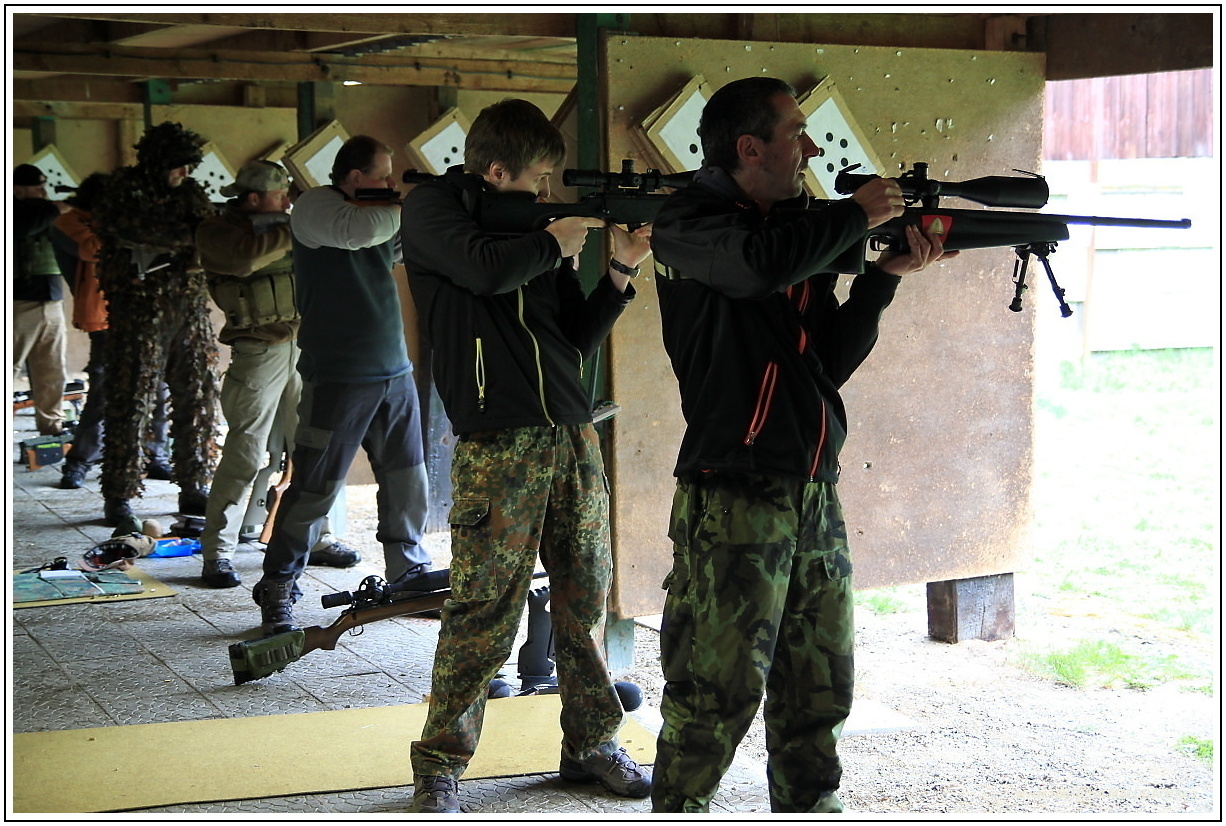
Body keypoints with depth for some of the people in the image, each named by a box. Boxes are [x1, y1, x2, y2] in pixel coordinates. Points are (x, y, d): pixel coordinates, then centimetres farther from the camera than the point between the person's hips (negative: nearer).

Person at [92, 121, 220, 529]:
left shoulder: (190, 192, 12)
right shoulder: (123, 190, -5)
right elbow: (129, 229, -21)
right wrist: (189, 236, -21)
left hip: (190, 308, 6)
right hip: (139, 308, -6)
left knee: (198, 397, 8)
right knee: (131, 402, -4)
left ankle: (193, 488, 18)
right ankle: (118, 497, 1)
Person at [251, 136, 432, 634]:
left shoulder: (382, 217, 16)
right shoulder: (315, 206, -7)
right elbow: (357, 231, -27)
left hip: (394, 373, 8)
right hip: (338, 378, -7)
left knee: (408, 482, 10)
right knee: (315, 487, -5)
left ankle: (409, 574, 23)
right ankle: (276, 592, 4)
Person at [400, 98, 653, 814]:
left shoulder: (535, 226, 18)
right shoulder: (435, 205, 2)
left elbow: (579, 339, 16)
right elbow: (486, 269, -18)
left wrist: (621, 270, 5)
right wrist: (558, 241, -2)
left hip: (574, 437, 6)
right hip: (497, 442, -6)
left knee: (585, 600, 9)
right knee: (483, 613, -7)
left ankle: (593, 743, 22)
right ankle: (440, 768, 4)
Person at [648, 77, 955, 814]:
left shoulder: (800, 232, 14)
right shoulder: (690, 224, -6)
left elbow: (832, 362, 11)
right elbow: (760, 265, -28)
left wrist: (886, 275, -1)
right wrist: (858, 216, -13)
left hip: (815, 501, 7)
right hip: (734, 503, -7)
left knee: (819, 693, 14)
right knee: (716, 697, -4)